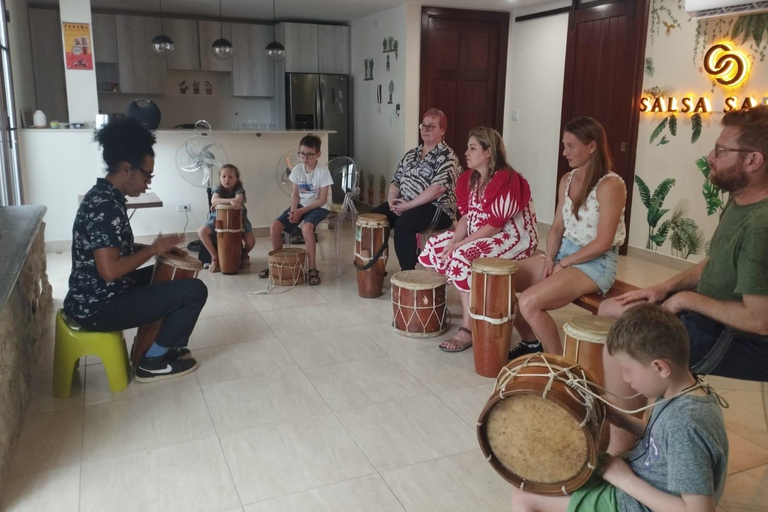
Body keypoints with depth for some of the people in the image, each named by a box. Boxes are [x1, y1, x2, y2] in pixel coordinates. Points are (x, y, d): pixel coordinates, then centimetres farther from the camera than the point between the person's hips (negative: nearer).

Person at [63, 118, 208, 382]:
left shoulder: (102, 196, 8)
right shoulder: (106, 206, -24)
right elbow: (110, 270, -30)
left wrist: (158, 248, 7)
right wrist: (154, 249, -16)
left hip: (92, 297, 11)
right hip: (99, 307, -11)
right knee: (195, 290, -12)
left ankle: (167, 343, 28)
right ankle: (153, 362, 2)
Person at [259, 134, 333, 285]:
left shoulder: (323, 171, -17)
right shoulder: (297, 169, -2)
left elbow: (322, 200, -17)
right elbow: (295, 193, 5)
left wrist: (301, 211, -19)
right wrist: (293, 210, -15)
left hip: (319, 207, -5)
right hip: (300, 205, 6)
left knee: (306, 228, -36)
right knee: (275, 227, -11)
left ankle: (312, 268, -23)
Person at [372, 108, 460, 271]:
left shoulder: (446, 156, -8)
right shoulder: (411, 154, 16)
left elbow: (438, 188, -21)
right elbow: (396, 180, 17)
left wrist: (408, 205, -21)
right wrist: (392, 199, -5)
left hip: (437, 209, -8)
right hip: (405, 205, 8)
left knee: (403, 223, -33)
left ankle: (408, 273, -24)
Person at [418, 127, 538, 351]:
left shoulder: (507, 180, -21)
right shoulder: (469, 178, 6)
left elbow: (494, 225, -24)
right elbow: (466, 216, 5)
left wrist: (459, 245, -23)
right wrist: (454, 242, -13)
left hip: (513, 238, -9)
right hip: (479, 235, 10)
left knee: (464, 257, -30)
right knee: (434, 246, 1)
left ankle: (468, 329, -20)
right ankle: (467, 304, 9)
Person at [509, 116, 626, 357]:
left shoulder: (610, 185, -17)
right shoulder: (567, 180, 7)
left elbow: (602, 243, -20)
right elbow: (557, 227, 9)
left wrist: (562, 264, -15)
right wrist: (549, 259, -7)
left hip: (596, 263, -8)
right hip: (563, 253, 8)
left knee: (529, 302, -26)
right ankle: (531, 343, 17)